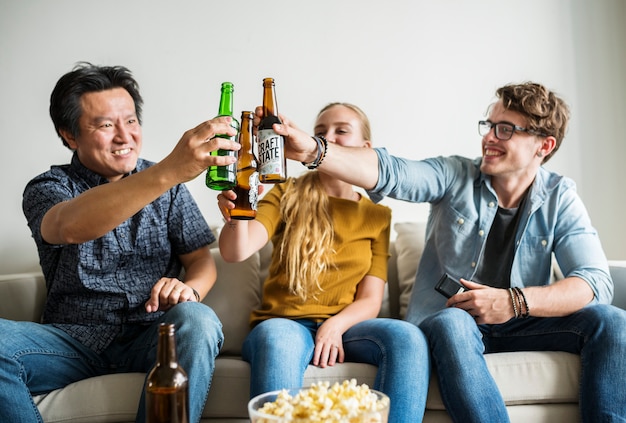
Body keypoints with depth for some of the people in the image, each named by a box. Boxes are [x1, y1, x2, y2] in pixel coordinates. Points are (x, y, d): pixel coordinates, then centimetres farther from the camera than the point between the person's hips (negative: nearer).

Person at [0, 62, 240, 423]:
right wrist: (168, 172, -39)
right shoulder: (48, 189, 1)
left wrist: (189, 288, -18)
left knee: (197, 321, -32)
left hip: (152, 337, 1)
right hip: (75, 339, -1)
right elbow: (69, 227, -24)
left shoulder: (168, 187, 10)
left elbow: (202, 260, 9)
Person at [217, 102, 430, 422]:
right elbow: (236, 252, -8)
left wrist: (336, 325, -16)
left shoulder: (378, 216, 12)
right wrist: (235, 216, -31)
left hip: (343, 327, 2)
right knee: (278, 340, -38)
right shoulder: (288, 196, 8)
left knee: (407, 337, -29)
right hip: (281, 323, -1)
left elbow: (370, 300, 6)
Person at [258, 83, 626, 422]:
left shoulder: (560, 199, -1)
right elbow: (389, 172, -20)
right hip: (449, 322, -1)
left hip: (518, 324, 2)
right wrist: (312, 151, -37)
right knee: (451, 323, -36)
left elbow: (596, 281, -11)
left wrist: (515, 301, -26)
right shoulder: (456, 176, -3)